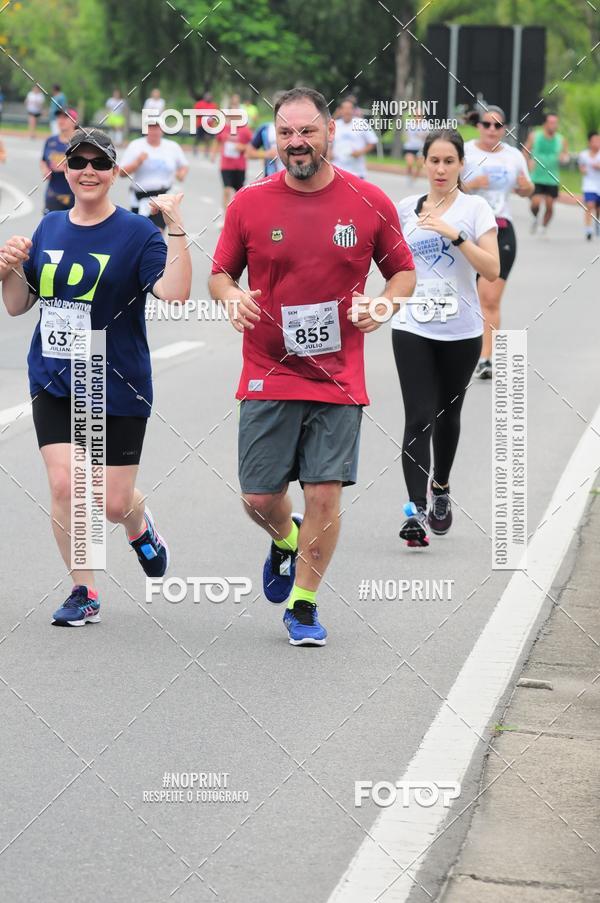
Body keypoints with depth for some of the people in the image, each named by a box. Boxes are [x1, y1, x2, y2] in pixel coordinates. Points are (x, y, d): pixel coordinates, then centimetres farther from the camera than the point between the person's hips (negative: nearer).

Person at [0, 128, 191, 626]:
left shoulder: (137, 232, -8)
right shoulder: (48, 229, 7)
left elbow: (174, 294, -23)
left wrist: (177, 228, -30)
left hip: (117, 388, -3)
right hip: (53, 381, 3)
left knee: (115, 502, 3)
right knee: (64, 485, -10)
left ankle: (140, 526, 40)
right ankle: (83, 591, 7)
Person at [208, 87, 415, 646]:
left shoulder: (370, 203, -1)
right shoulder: (249, 204, -1)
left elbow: (403, 271, 10)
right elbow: (220, 273, 9)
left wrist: (383, 304, -11)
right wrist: (231, 296, -14)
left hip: (338, 379, -1)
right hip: (268, 378, 1)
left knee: (325, 495, -5)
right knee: (259, 498, 2)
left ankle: (303, 605, 14)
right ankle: (286, 541, 39)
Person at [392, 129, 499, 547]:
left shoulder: (476, 208, -5)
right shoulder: (407, 207, 3)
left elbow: (492, 270, -16)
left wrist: (455, 235, -25)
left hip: (461, 332, 0)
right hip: (413, 329, 0)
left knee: (448, 414, 14)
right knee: (419, 418, -11)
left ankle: (441, 488, 37)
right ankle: (417, 511, -16)